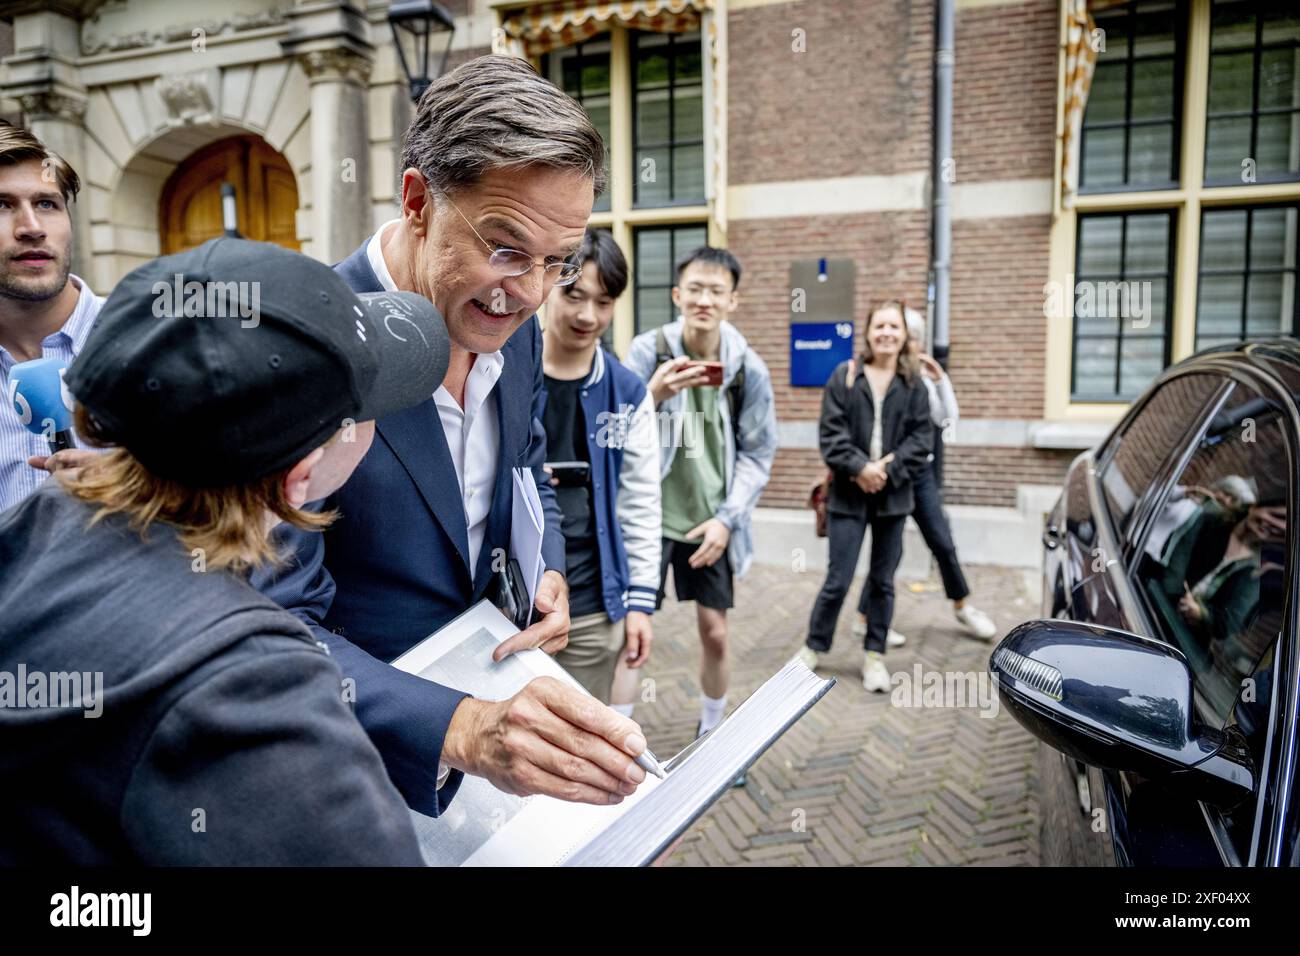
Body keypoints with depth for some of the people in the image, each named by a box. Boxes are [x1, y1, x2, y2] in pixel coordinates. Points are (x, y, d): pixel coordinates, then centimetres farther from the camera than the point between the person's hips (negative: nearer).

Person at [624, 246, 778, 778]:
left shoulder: (748, 368, -4)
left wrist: (727, 518, -10)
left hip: (710, 521, 2)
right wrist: (653, 395, -33)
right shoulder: (648, 351, -9)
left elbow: (758, 453, -1)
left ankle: (712, 733, 33)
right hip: (649, 515, -2)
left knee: (715, 632, 10)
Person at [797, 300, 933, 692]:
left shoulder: (914, 383, 4)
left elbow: (921, 437, 0)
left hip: (893, 494, 2)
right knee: (837, 581, 1)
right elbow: (831, 431, -6)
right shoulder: (844, 375, -2)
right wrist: (859, 467, -17)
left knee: (883, 580, 11)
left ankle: (875, 655, 25)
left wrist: (889, 470, -13)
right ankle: (814, 646, 21)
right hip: (849, 494, -2)